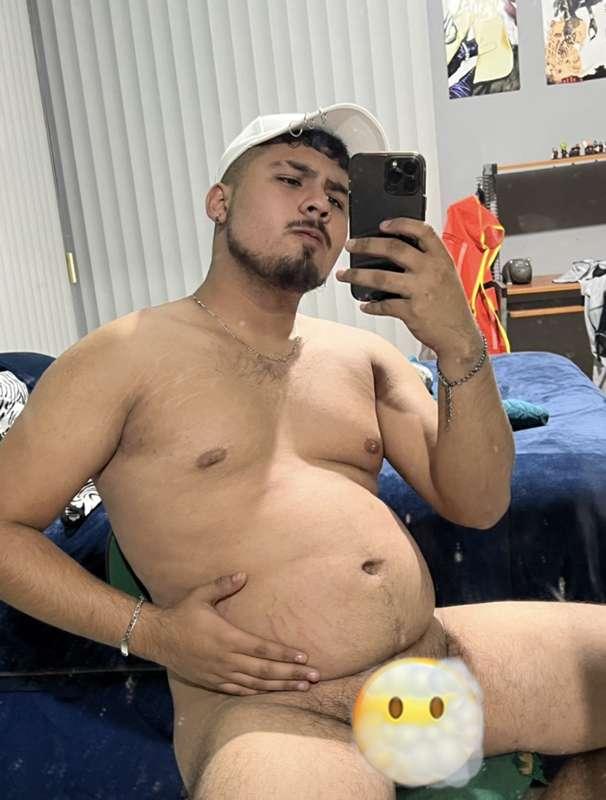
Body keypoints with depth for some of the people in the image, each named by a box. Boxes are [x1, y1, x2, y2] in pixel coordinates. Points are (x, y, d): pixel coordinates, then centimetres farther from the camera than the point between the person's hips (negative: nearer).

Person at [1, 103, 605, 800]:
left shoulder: (363, 354, 13)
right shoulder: (126, 357, -2)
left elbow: (477, 504, 5)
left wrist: (458, 342, -10)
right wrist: (149, 631, -12)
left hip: (437, 651, 6)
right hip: (264, 707, -6)